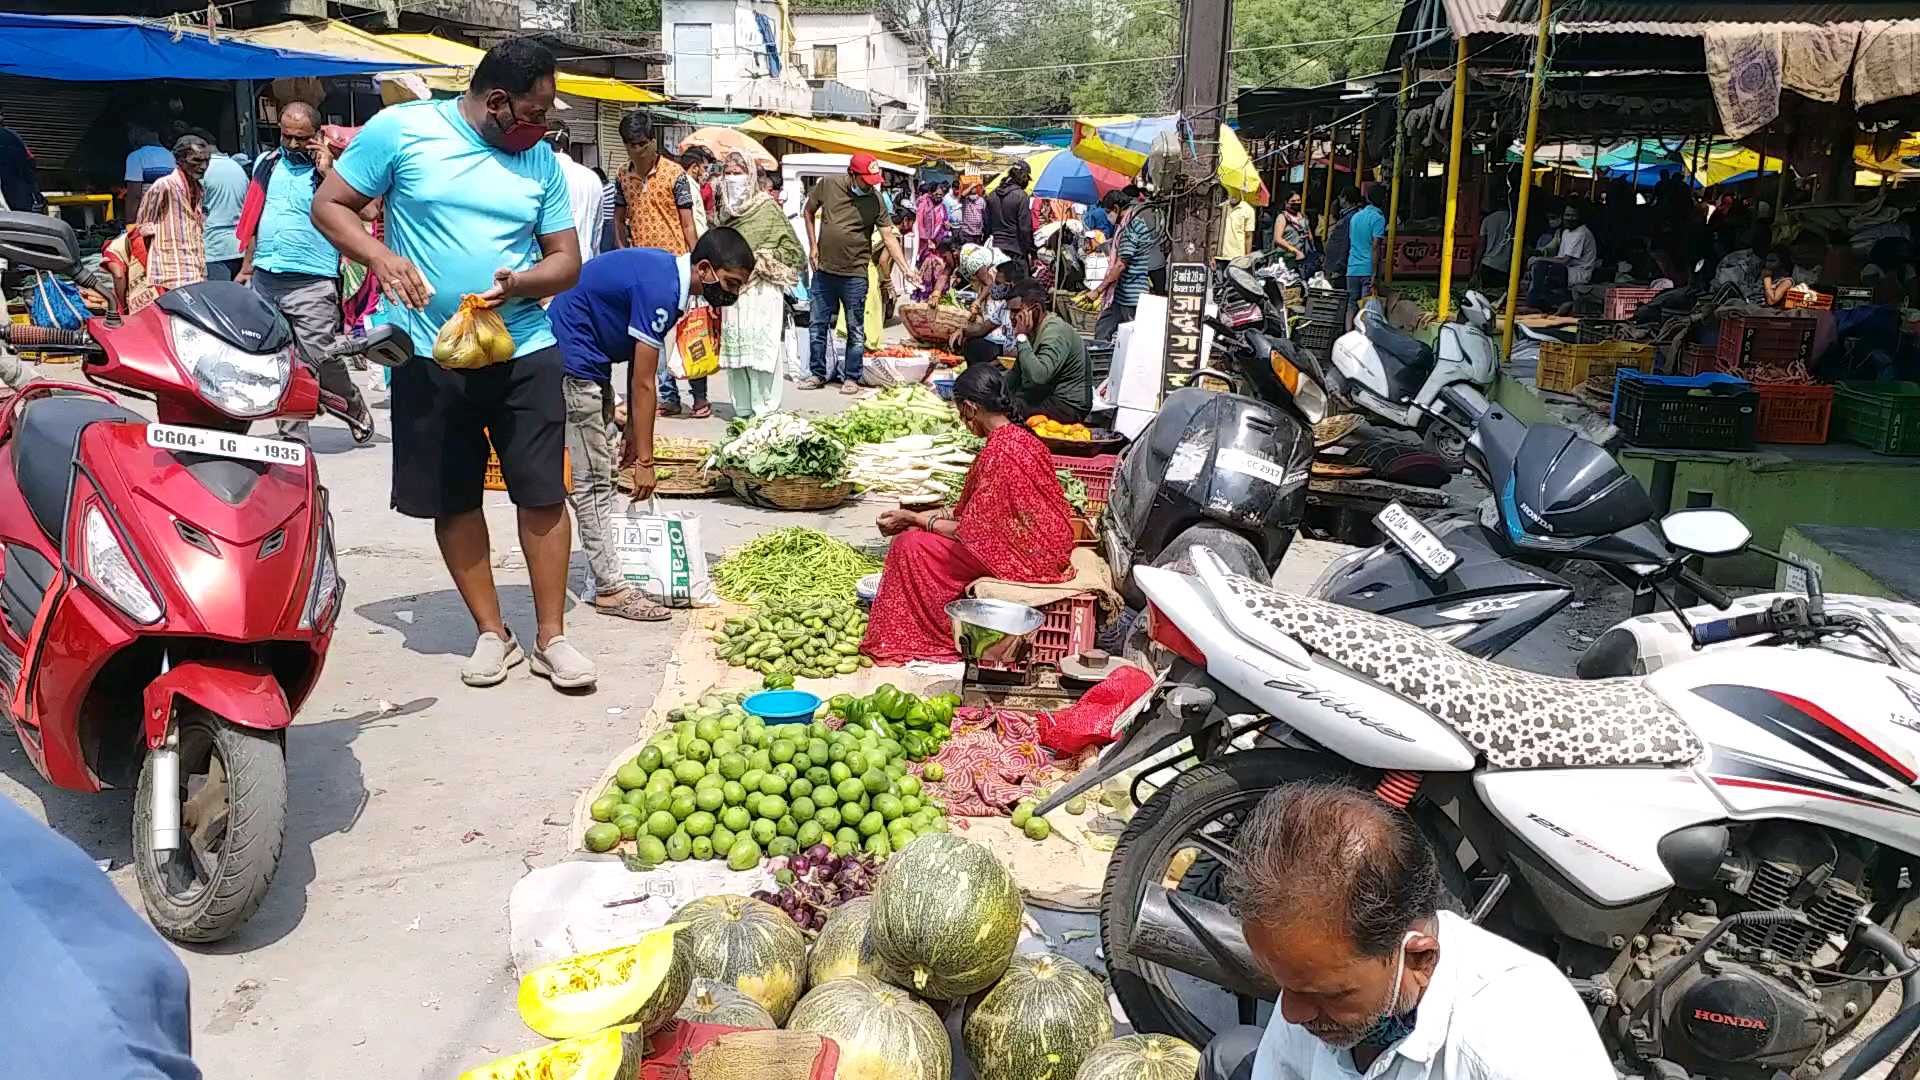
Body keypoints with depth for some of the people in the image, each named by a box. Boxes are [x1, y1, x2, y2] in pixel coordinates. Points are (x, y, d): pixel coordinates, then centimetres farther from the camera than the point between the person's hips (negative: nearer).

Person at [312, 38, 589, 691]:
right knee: (453, 500, 6)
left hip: (524, 353, 2)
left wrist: (519, 283, -15)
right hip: (430, 357, -1)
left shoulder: (540, 161, 5)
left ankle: (551, 637, 11)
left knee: (543, 494, 0)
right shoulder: (399, 130, -3)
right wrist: (382, 258, -18)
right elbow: (329, 205, 1)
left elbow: (567, 259, 6)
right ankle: (491, 632, 21)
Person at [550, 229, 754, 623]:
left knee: (602, 471, 13)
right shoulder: (661, 290, -24)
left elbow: (640, 370, 9)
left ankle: (605, 568, 18)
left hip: (590, 359, 11)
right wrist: (644, 460, -17)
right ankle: (610, 589, -5)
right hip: (572, 359, -11)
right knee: (592, 477, -8)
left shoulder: (667, 274, 5)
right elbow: (643, 382, -22)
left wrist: (633, 434, 10)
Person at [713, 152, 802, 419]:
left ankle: (765, 412, -3)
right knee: (734, 347, 6)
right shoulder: (724, 209, 14)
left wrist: (761, 260, -7)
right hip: (730, 289, 6)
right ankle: (742, 410, 12)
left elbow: (793, 249, -2)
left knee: (761, 349, -8)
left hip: (760, 290, -6)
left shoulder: (767, 207, -3)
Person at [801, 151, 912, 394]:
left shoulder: (875, 200, -8)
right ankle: (817, 374, 24)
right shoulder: (827, 185, -4)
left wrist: (908, 269, -17)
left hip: (855, 274, -2)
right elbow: (808, 212, 12)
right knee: (817, 325, 11)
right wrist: (813, 246, 4)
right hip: (823, 271, 2)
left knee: (855, 330, 5)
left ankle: (851, 377, 17)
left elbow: (888, 237, -8)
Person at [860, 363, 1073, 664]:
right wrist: (922, 516, 11)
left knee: (911, 545, -6)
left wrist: (914, 519, -3)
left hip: (1024, 556, -10)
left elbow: (971, 532, -16)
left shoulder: (997, 452, -23)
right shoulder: (1020, 437, 6)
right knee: (925, 535, 16)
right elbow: (978, 512, 13)